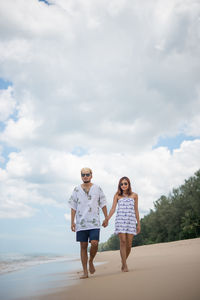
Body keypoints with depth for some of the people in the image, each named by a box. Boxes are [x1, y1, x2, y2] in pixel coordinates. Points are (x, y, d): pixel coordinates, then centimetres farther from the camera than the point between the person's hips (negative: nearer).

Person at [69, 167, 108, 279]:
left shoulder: (97, 188, 7)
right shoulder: (77, 190, 8)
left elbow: (103, 205, 11)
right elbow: (73, 207, 8)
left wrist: (106, 218, 7)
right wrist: (72, 222, 2)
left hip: (94, 222, -1)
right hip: (81, 223, 1)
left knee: (94, 243, -14)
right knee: (83, 246, 2)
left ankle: (91, 261, 15)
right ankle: (85, 272, 9)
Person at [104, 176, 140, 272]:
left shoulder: (134, 195, 12)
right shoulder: (117, 195, 9)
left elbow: (136, 210, 14)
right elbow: (113, 209, 2)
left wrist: (138, 224, 12)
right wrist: (107, 219, -12)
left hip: (131, 221, 1)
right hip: (120, 220, -1)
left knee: (129, 243, -3)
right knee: (123, 241, -11)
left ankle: (123, 262, 20)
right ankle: (125, 265, -6)